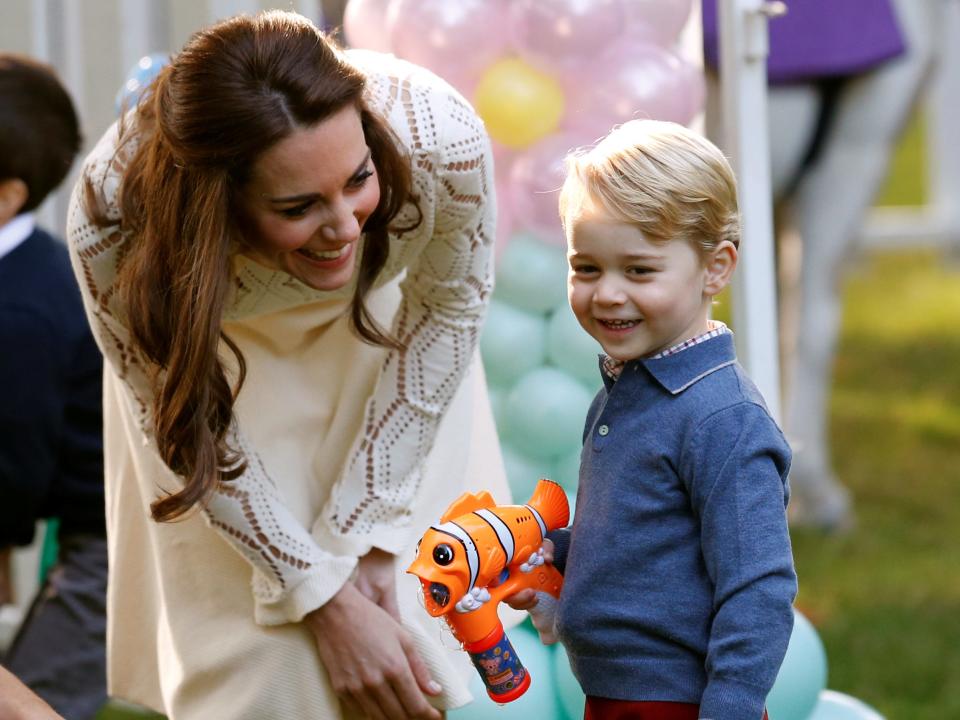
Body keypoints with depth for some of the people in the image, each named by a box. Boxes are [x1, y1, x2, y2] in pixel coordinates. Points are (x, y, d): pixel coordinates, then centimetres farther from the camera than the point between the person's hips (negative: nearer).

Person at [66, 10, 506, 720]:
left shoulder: (442, 143, -38)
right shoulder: (113, 221, -39)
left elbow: (449, 309, -15)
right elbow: (191, 433, -21)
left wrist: (366, 534, -13)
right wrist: (328, 602, -20)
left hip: (378, 324, 1)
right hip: (218, 347, -1)